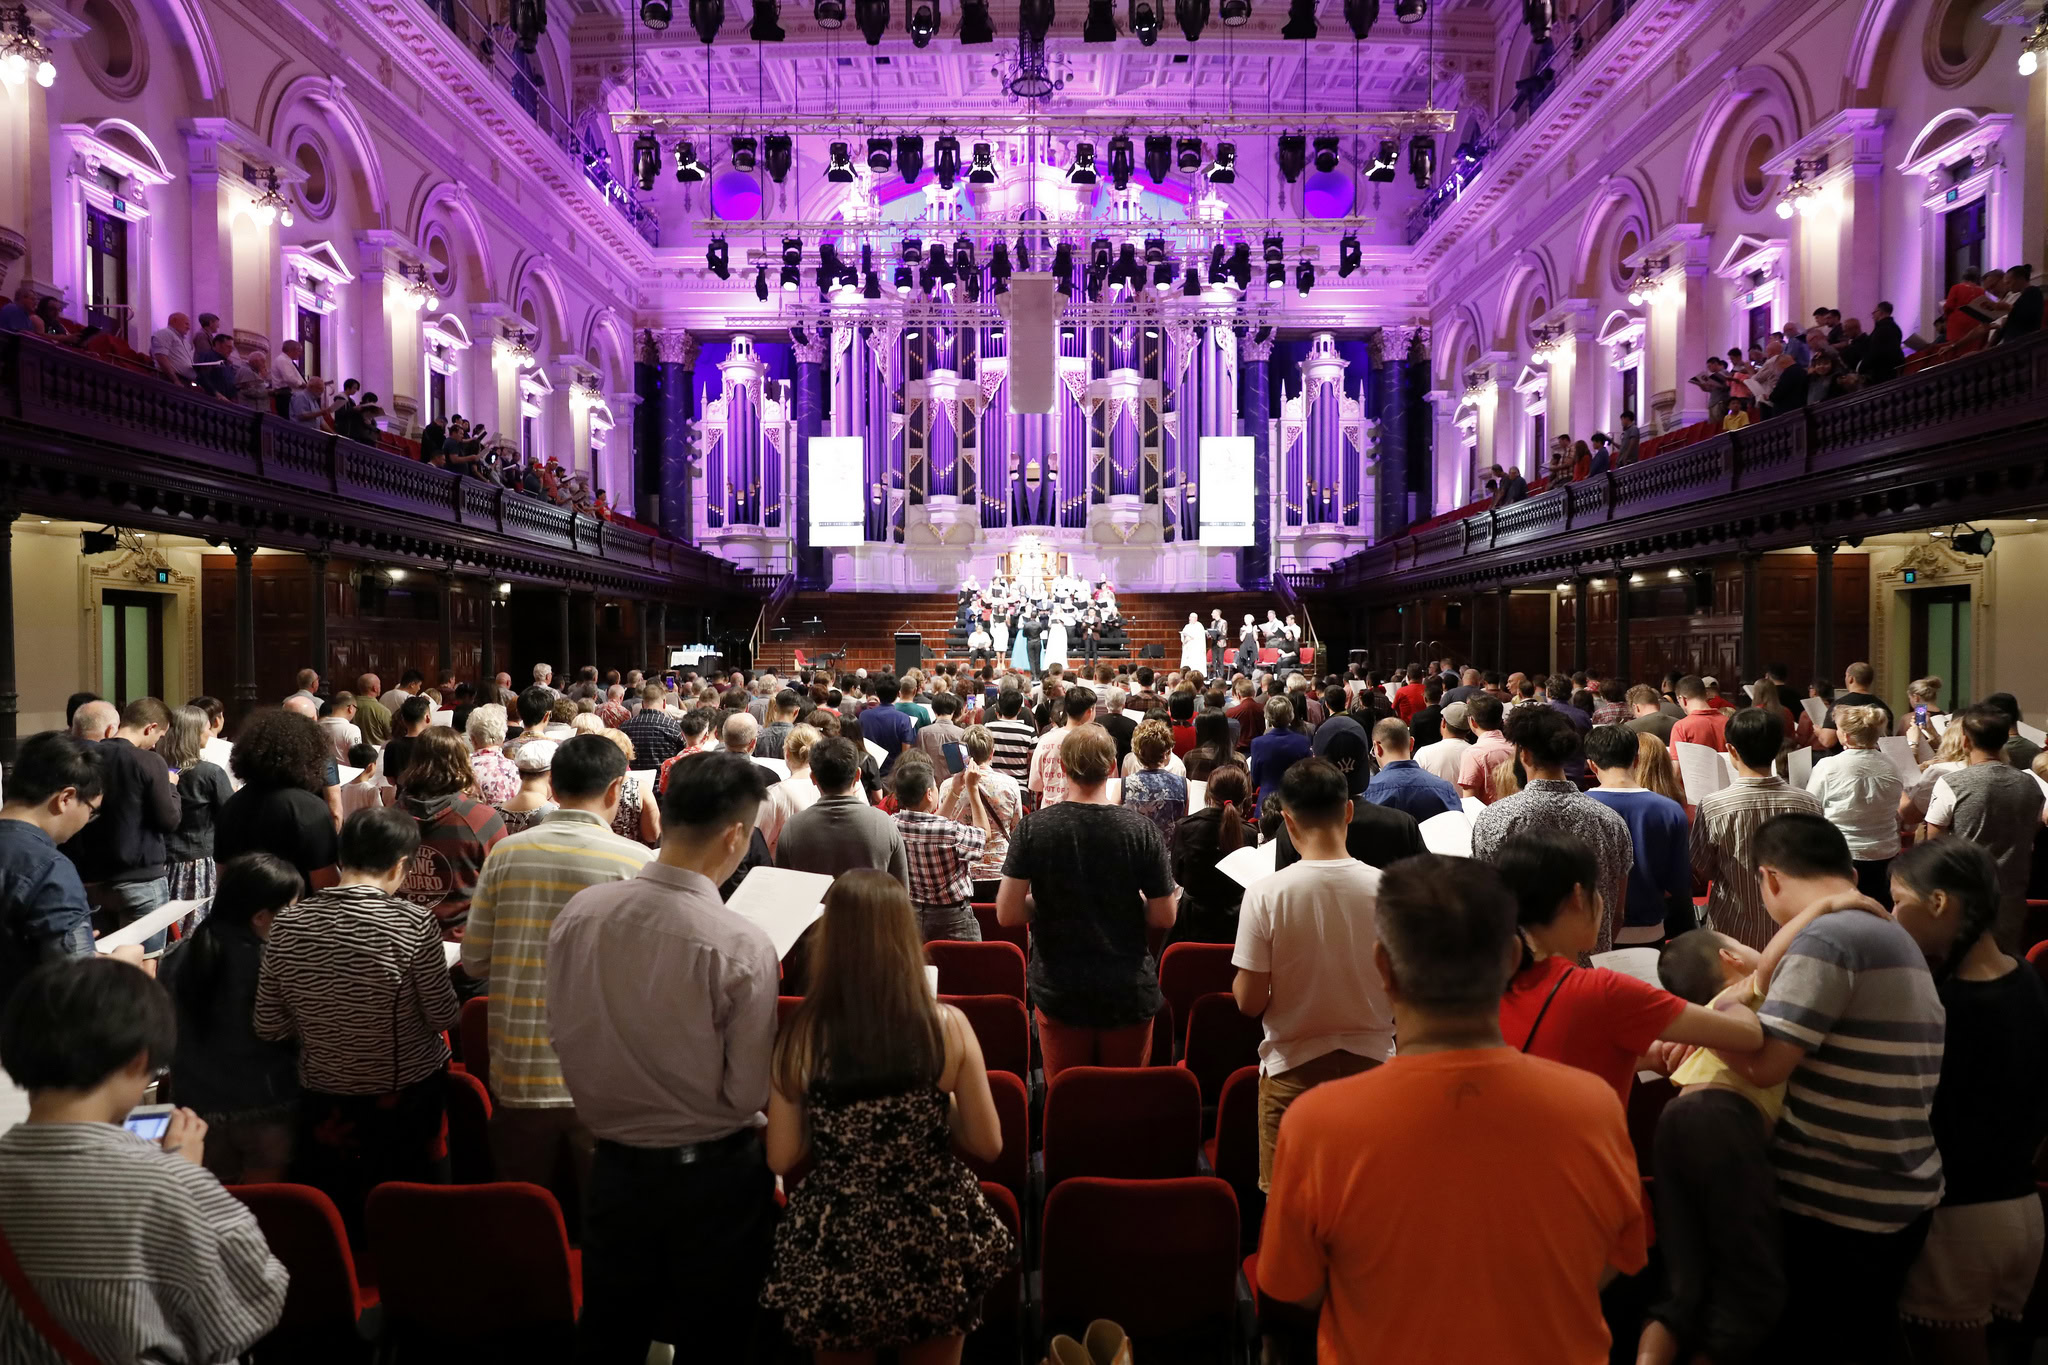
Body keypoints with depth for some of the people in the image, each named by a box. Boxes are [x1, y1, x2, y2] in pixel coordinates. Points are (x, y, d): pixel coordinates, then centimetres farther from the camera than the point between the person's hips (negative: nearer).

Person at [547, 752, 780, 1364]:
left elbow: (562, 1037, 2)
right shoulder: (742, 945, -26)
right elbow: (747, 1094, -19)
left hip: (614, 1167, 4)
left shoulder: (579, 913, -12)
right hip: (713, 1175, -4)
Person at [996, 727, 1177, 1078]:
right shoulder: (1141, 830, -11)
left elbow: (1007, 914, -10)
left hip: (1059, 992, 0)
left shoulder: (1032, 829, -10)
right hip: (1128, 993, 0)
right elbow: (1164, 917, -7)